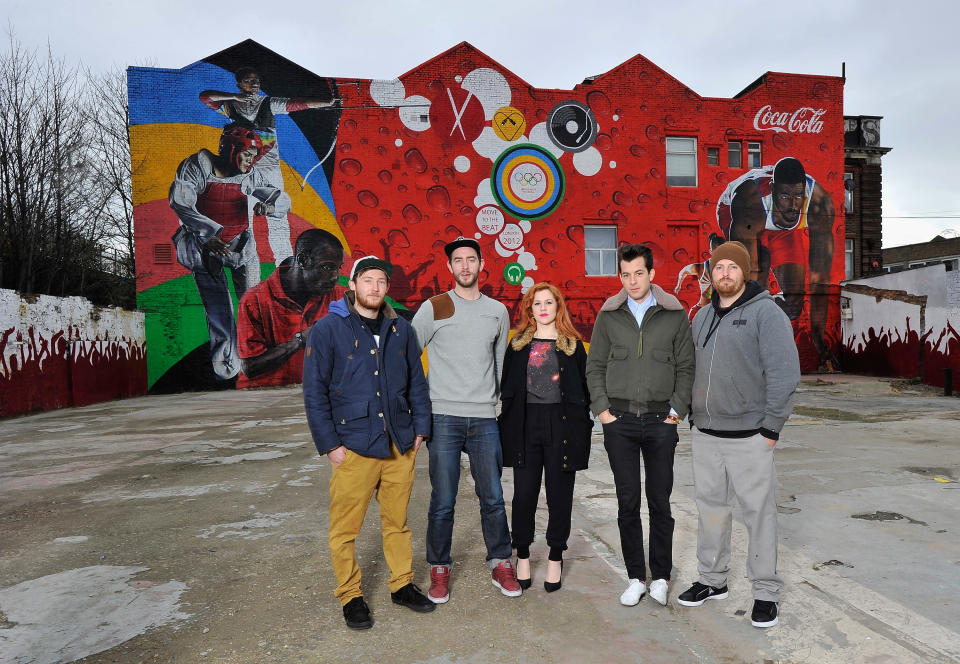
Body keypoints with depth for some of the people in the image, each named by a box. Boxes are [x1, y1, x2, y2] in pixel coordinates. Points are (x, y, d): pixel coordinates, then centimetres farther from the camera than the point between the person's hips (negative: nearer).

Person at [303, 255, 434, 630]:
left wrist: (420, 427, 7)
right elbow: (314, 392, -5)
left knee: (397, 521, 15)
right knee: (345, 528, 6)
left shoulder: (400, 329, 8)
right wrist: (329, 444, -8)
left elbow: (417, 381, 13)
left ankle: (402, 584, 32)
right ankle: (350, 596, 25)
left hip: (400, 446, 4)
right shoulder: (328, 329, -4)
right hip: (353, 447, -3)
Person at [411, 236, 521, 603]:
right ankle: (439, 569, 21)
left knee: (493, 499, 8)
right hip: (443, 418, -2)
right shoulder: (433, 308, 0)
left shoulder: (498, 311, 11)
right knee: (442, 503, 3)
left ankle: (501, 564, 26)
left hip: (484, 419, 3)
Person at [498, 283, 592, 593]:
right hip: (525, 426, 1)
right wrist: (508, 425, 2)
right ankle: (522, 556, 19)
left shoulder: (573, 345, 7)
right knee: (524, 493, 3)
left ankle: (555, 558, 20)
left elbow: (583, 389, 7)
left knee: (560, 493, 5)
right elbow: (507, 386, 10)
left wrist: (581, 427, 0)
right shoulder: (518, 344, 10)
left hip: (561, 425, 0)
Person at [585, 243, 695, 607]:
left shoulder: (675, 314, 2)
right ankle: (636, 577, 20)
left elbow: (686, 367, 5)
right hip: (619, 419, 1)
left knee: (660, 501, 7)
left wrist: (677, 409, -4)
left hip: (660, 420, -1)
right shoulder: (609, 315, 4)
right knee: (628, 502, 7)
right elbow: (594, 366, 8)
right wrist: (602, 408, -1)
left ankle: (660, 577, 23)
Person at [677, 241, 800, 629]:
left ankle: (766, 592, 19)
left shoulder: (766, 313, -8)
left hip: (749, 435, -6)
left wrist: (771, 428, -14)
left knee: (758, 512, 4)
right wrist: (694, 417, 11)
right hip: (705, 434, 6)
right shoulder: (703, 316, 12)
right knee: (711, 507, 14)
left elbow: (784, 372, -13)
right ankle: (712, 580, 29)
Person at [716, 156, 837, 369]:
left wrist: (819, 337, -34)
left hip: (788, 228, 3)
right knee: (755, 284, -29)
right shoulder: (750, 201, -43)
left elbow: (820, 278, -32)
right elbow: (747, 277, -41)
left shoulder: (820, 203, -34)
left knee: (794, 304, -7)